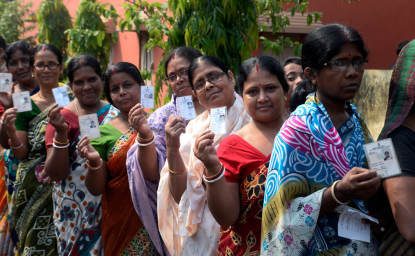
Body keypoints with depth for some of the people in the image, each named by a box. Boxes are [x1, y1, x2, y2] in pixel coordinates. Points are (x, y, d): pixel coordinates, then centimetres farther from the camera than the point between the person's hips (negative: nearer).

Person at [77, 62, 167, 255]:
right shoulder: (105, 132, 1)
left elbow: (153, 174, -14)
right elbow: (96, 189, 2)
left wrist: (145, 134, -26)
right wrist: (94, 162, -16)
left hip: (158, 218, 0)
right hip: (122, 224, 1)